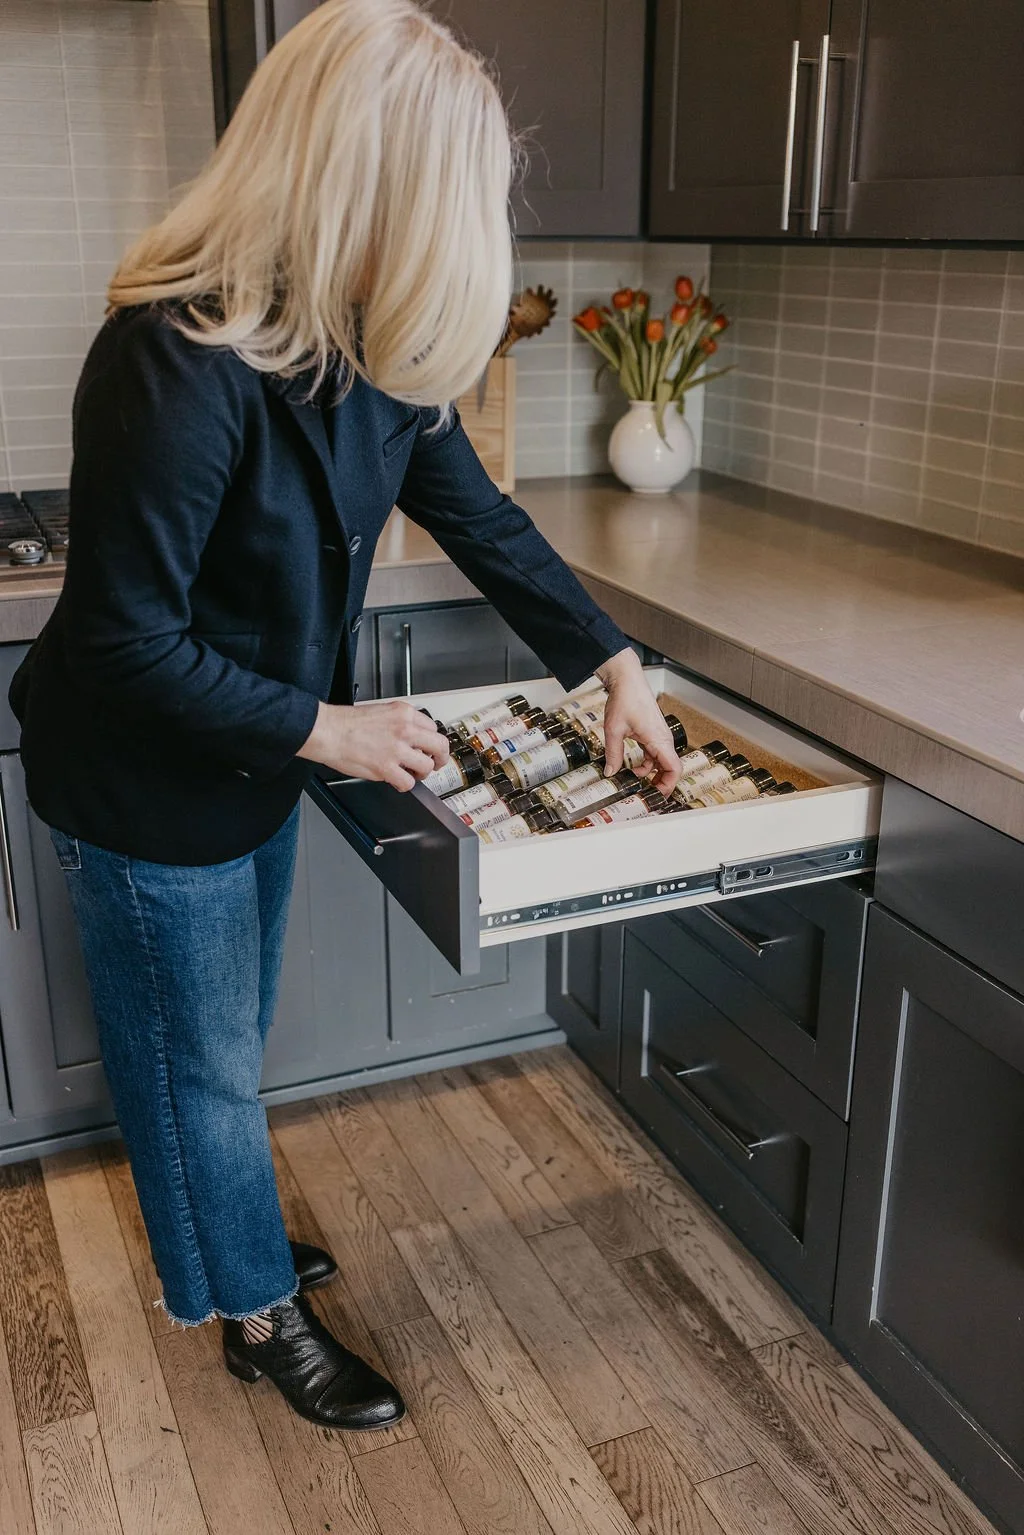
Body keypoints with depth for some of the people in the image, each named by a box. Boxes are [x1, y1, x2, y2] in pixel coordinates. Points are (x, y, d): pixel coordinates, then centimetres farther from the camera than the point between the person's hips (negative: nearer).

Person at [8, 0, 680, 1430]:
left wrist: (614, 663, 4)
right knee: (199, 1061, 13)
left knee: (226, 1046, 26)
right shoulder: (178, 363, -32)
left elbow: (478, 516, 4)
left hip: (256, 763, 8)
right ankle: (261, 1319, 36)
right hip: (146, 787, -8)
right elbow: (123, 643, -27)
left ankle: (215, 1241, 51)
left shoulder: (368, 346, -6)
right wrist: (327, 729, -20)